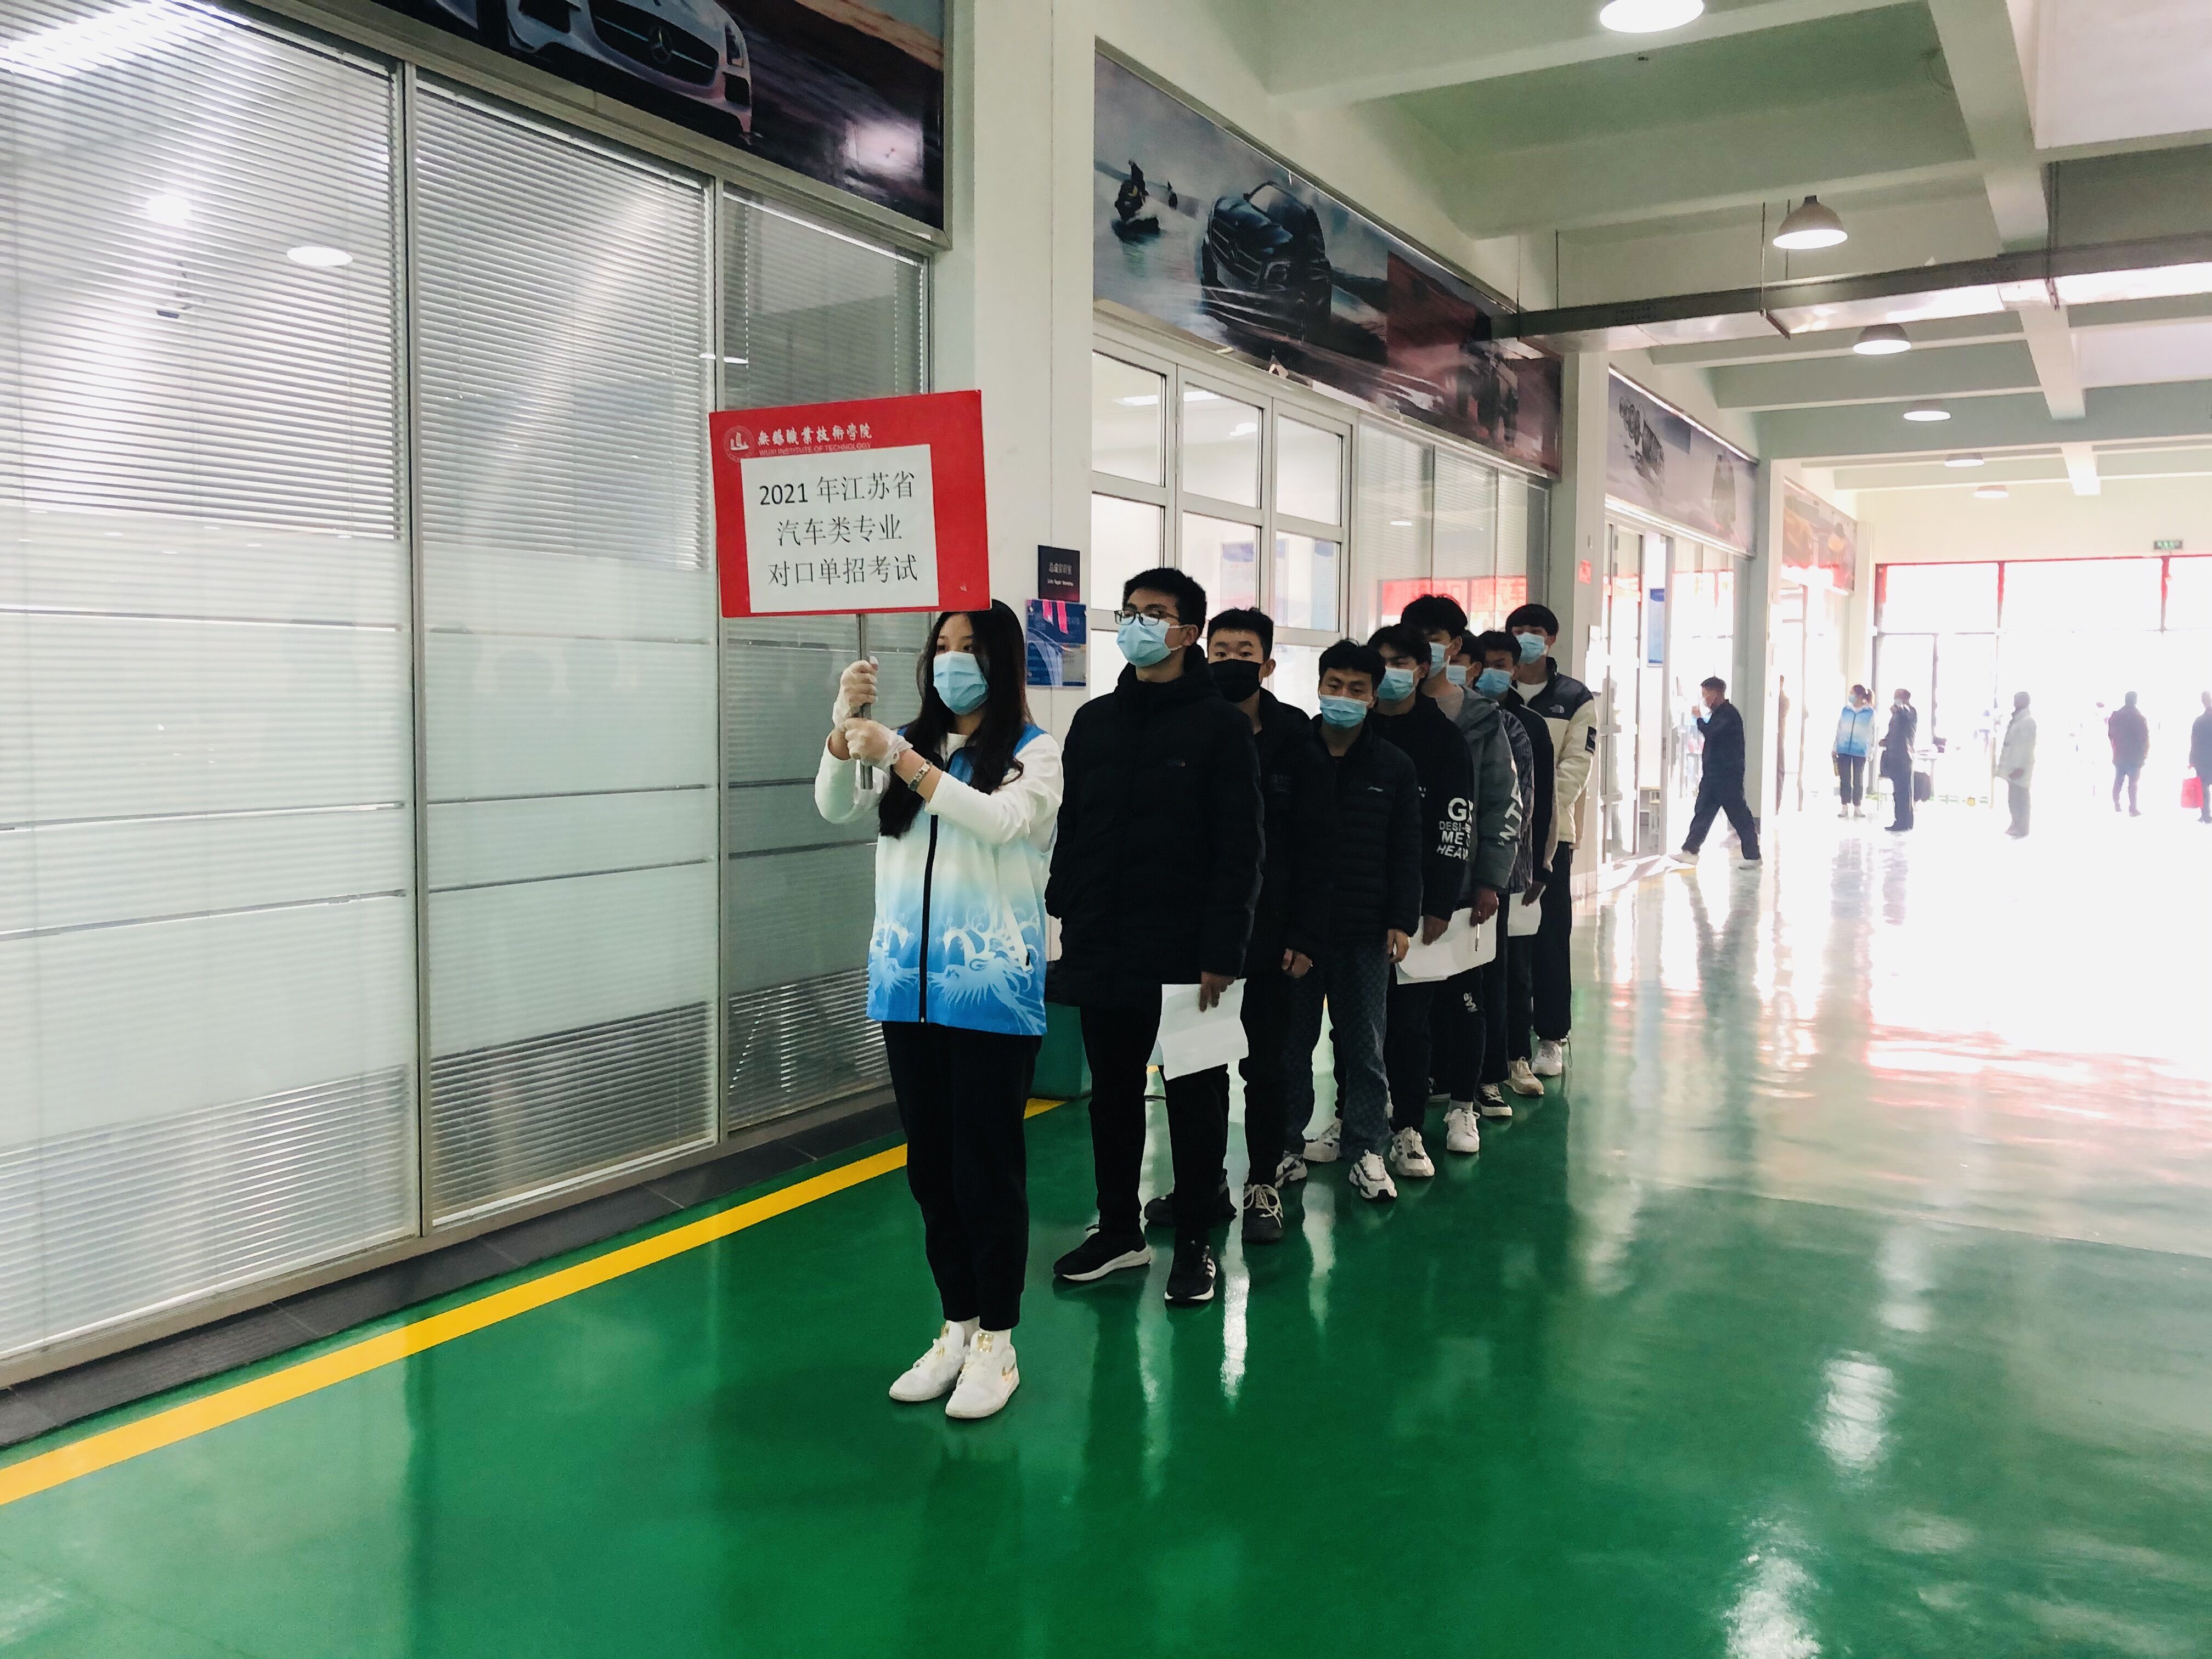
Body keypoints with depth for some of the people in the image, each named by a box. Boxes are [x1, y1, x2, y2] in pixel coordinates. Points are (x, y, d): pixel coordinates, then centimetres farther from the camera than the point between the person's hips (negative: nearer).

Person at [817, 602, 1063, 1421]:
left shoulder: (1036, 753, -2)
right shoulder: (909, 744, 12)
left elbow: (1001, 820, -21)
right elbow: (838, 808, 0)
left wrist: (902, 760, -27)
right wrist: (844, 727, -17)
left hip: (992, 990, -5)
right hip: (907, 985, 5)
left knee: (988, 1167, 0)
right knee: (930, 1166, 12)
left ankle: (995, 1342, 13)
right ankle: (956, 1328, 25)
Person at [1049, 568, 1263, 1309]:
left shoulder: (1221, 724, -5)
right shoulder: (1094, 721, 10)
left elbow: (1240, 848, -10)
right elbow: (1070, 830, 13)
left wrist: (1222, 952, -16)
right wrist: (1062, 916, 6)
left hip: (1186, 953, -5)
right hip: (1103, 950, 5)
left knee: (1194, 1097, 7)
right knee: (1112, 1092, 14)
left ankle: (1195, 1242, 19)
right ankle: (1119, 1229, 28)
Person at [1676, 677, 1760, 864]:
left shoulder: (1729, 714, -15)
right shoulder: (1719, 713, 17)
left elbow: (1710, 733, -28)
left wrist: (1699, 718, -10)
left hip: (1727, 775, -10)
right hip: (1714, 774, 10)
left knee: (1739, 815, -3)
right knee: (1702, 812, 7)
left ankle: (1753, 854, 5)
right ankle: (1690, 850, 7)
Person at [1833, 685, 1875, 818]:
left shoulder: (1870, 712, 0)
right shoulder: (1845, 710, 6)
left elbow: (1871, 733, 2)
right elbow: (1839, 729, 9)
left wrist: (1871, 751, -2)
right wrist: (1835, 747, 6)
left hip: (1860, 751, -2)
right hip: (1844, 750, 2)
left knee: (1858, 779, 5)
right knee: (1844, 778, 1)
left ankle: (1857, 808, 10)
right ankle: (1845, 807, 3)